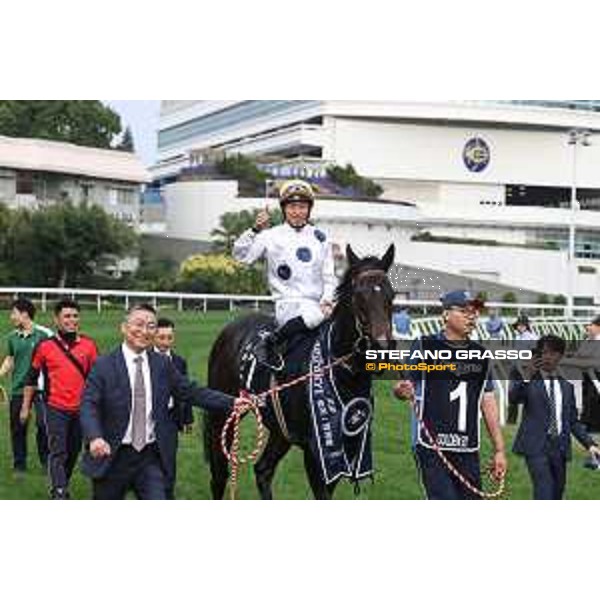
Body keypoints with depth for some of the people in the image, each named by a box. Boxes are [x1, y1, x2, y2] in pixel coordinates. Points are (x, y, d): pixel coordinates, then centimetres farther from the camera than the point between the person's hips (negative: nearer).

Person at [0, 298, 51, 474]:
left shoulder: (44, 334, -6)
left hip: (40, 387, -4)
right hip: (18, 388, 5)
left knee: (43, 424, -8)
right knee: (18, 427, 7)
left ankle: (46, 461, 8)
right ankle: (19, 464, 18)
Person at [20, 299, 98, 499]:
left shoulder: (89, 345, 1)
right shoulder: (45, 346, -4)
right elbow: (31, 378, 5)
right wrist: (26, 407, 6)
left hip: (80, 408, 3)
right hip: (56, 408, -3)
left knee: (73, 452, 13)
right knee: (58, 452, -10)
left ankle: (62, 487, 32)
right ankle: (59, 493, -13)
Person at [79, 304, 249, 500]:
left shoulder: (163, 364, 5)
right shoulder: (104, 365, -6)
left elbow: (191, 392, 5)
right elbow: (89, 405, -14)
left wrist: (231, 402, -5)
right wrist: (95, 437, -34)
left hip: (150, 457, 2)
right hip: (112, 456, -2)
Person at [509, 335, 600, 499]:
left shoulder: (566, 386, 16)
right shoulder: (529, 382, 2)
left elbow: (573, 421, 17)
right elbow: (512, 399, -18)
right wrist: (527, 377, -33)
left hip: (559, 447, 5)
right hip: (537, 446, -5)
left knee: (557, 493, 9)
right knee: (545, 491, -19)